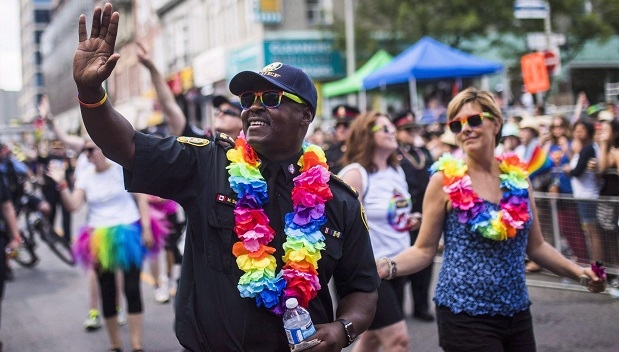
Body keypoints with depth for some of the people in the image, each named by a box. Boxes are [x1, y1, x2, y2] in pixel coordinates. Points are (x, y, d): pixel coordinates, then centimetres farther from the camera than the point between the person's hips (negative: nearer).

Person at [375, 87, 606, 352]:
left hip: (517, 312, 4)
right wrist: (386, 267, -23)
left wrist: (577, 271, -1)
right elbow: (424, 250, -5)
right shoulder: (445, 180, -7)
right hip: (465, 315, -4)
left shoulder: (518, 177, 4)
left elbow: (536, 246, 13)